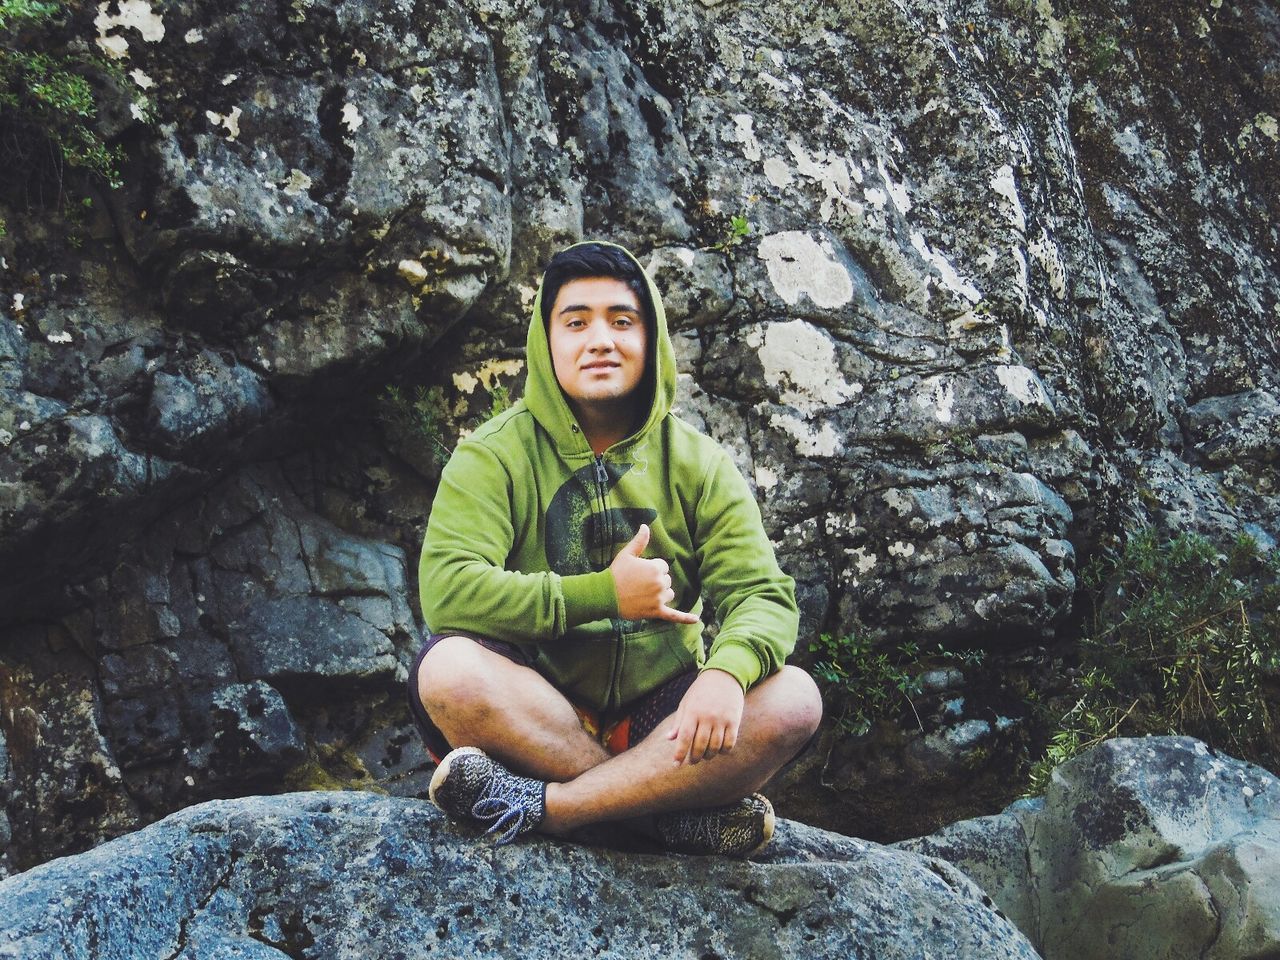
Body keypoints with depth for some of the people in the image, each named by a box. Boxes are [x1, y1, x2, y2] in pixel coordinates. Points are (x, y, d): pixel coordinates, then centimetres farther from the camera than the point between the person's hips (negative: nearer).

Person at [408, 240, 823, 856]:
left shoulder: (699, 464, 5)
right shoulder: (493, 455, -3)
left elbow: (763, 597, -6)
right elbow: (447, 591, -19)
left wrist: (726, 671, -29)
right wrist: (604, 595, -20)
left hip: (661, 721, 2)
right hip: (532, 710, -2)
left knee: (793, 700, -24)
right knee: (449, 669, -33)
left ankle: (545, 806, -27)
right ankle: (673, 807, -27)